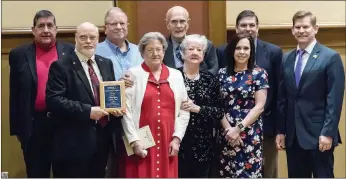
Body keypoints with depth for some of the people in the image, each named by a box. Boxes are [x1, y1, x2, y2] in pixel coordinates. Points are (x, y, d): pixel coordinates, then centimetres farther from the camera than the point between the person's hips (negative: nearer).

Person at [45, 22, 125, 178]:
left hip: (102, 138, 6)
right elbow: (53, 100, -16)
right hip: (74, 141, -6)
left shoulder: (106, 63, 13)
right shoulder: (61, 66, -7)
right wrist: (87, 111, -22)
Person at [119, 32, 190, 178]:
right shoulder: (133, 74, 0)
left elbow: (184, 110, 9)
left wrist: (177, 138, 1)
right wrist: (134, 141, -10)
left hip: (168, 142, 3)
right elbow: (126, 111, -4)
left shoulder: (176, 75, 11)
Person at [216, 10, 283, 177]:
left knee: (268, 172, 11)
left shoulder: (274, 51, 1)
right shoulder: (223, 52, 3)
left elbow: (279, 89, 0)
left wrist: (279, 125, -3)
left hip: (266, 123, 0)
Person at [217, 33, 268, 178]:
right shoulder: (222, 73, 7)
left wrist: (239, 128, -12)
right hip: (227, 133, 3)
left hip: (250, 133, -2)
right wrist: (228, 129, -8)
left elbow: (259, 106, -7)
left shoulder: (259, 73, -1)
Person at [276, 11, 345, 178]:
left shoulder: (331, 57, -5)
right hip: (292, 135, 5)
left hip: (319, 134, -5)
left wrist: (328, 133, -15)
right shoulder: (286, 59, 11)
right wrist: (280, 131, 7)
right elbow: (282, 98, 11)